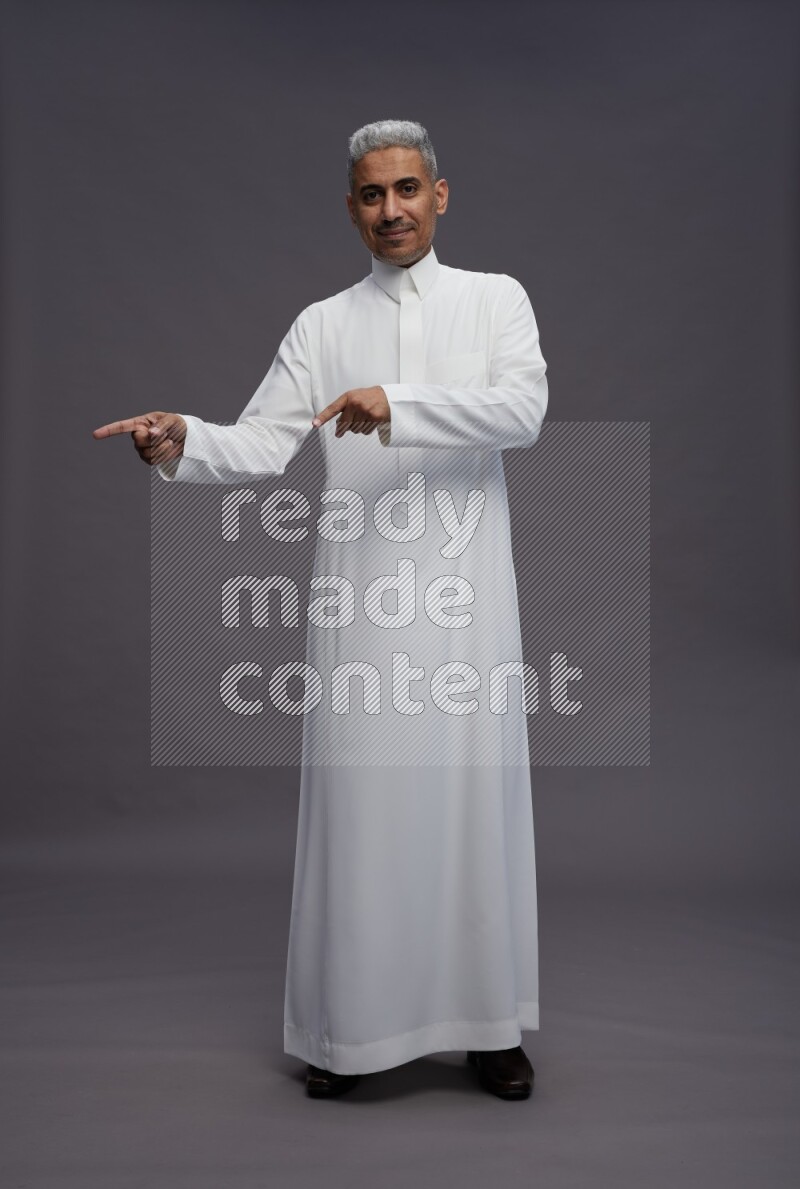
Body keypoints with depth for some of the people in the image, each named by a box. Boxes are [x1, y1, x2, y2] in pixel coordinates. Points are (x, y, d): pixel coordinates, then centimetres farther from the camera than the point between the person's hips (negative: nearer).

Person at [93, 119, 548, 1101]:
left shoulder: (496, 298, 9)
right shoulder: (322, 324, 12)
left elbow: (524, 409, -9)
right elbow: (263, 445, 2)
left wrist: (399, 402, -21)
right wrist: (183, 441, -17)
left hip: (465, 593, -1)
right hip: (359, 595, 1)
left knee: (476, 797, 3)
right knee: (356, 800, 2)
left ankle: (489, 1025, 18)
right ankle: (347, 1026, 17)